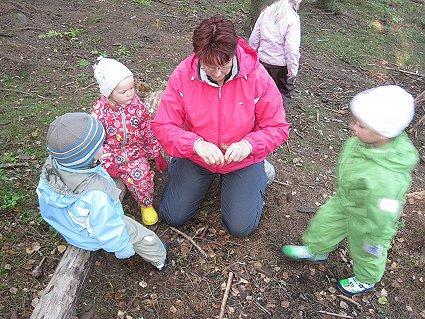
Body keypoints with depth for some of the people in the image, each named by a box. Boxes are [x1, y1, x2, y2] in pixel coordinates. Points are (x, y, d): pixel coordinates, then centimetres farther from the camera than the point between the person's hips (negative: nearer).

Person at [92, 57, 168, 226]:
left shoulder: (136, 103, -6)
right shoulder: (99, 111, -14)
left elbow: (148, 129, 2)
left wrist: (157, 154, 5)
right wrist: (108, 165, -14)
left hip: (136, 152, 1)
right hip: (112, 156, -1)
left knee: (142, 177, -21)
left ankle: (146, 204, 9)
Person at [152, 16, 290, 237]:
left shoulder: (257, 76, -21)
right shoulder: (182, 75, -19)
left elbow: (277, 128, -14)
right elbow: (163, 126, -16)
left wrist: (249, 145, -34)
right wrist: (196, 144, -34)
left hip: (242, 160, -1)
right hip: (196, 158, 2)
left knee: (241, 227, -1)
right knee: (173, 217, 6)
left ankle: (259, 176, 25)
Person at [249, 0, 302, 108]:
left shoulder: (266, 12, 0)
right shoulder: (292, 18, -17)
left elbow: (253, 40, 5)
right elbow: (292, 49, -20)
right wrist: (293, 71, -11)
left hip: (263, 61, 5)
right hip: (280, 65, -5)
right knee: (284, 94, 13)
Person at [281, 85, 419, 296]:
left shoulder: (387, 179, -46)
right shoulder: (370, 140, -22)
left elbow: (382, 216, -31)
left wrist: (376, 241, -15)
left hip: (364, 218, -6)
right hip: (344, 201, 7)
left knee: (364, 252, 22)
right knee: (325, 222, 25)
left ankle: (365, 280, 55)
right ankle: (315, 251, 56)